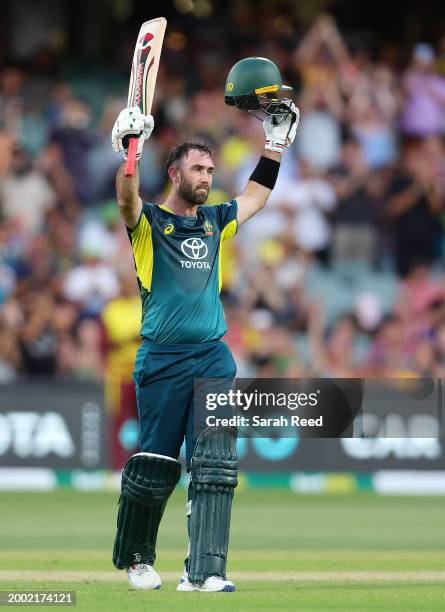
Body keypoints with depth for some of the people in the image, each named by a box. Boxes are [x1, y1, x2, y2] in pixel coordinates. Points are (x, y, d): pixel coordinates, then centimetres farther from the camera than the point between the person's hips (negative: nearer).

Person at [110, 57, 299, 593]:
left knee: (214, 464, -10)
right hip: (162, 361, -4)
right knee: (155, 467, 3)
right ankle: (135, 558, 24)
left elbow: (258, 192, 31)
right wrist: (130, 146, -35)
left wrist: (277, 137, 24)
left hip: (213, 357, 4)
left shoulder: (215, 221, 17)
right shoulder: (148, 222, 2)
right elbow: (126, 197, -19)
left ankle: (203, 571, -15)